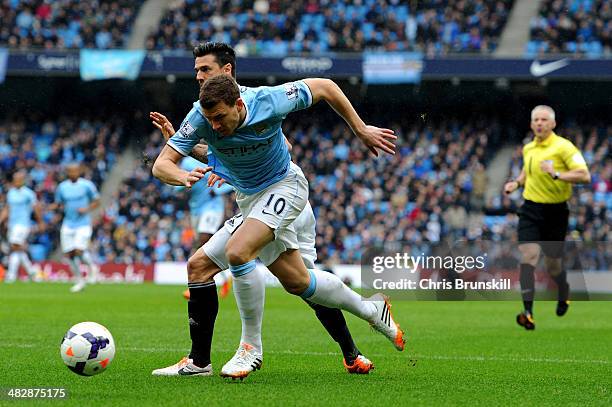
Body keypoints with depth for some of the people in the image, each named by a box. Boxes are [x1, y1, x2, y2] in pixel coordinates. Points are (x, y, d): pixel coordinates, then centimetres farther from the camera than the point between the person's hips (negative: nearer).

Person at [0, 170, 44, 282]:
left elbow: (37, 208, -2)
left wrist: (40, 223, 3)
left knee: (15, 248, -13)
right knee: (20, 251, 10)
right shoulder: (11, 192, 11)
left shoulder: (28, 193, -9)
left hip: (23, 225, -7)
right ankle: (31, 271, 24)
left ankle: (11, 275, -13)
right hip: (12, 225, 7)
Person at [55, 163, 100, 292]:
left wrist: (87, 209, -13)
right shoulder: (62, 187, 5)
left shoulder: (87, 185, -3)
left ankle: (91, 266, 13)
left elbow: (97, 202, 4)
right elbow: (58, 204, 15)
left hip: (83, 224, -4)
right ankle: (79, 281, 19)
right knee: (69, 254, 2)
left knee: (79, 251, -18)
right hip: (68, 225, 4)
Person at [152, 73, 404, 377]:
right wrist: (183, 176, -48)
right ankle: (371, 310, 34)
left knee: (238, 251, -28)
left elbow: (325, 87, -13)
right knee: (297, 282, 10)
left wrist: (361, 130, -7)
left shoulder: (269, 101, -30)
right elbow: (161, 165, -25)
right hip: (247, 196, 5)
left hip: (284, 184, -5)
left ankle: (251, 348, -16)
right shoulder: (200, 118, -24)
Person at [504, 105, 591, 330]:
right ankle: (528, 313, -21)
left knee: (553, 265, 7)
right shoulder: (528, 149, 9)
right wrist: (517, 183, 10)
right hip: (530, 209, 4)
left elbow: (584, 175, -20)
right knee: (528, 255, -16)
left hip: (555, 211, -4)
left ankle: (564, 294, 42)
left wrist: (557, 174, -31)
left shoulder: (563, 147, -11)